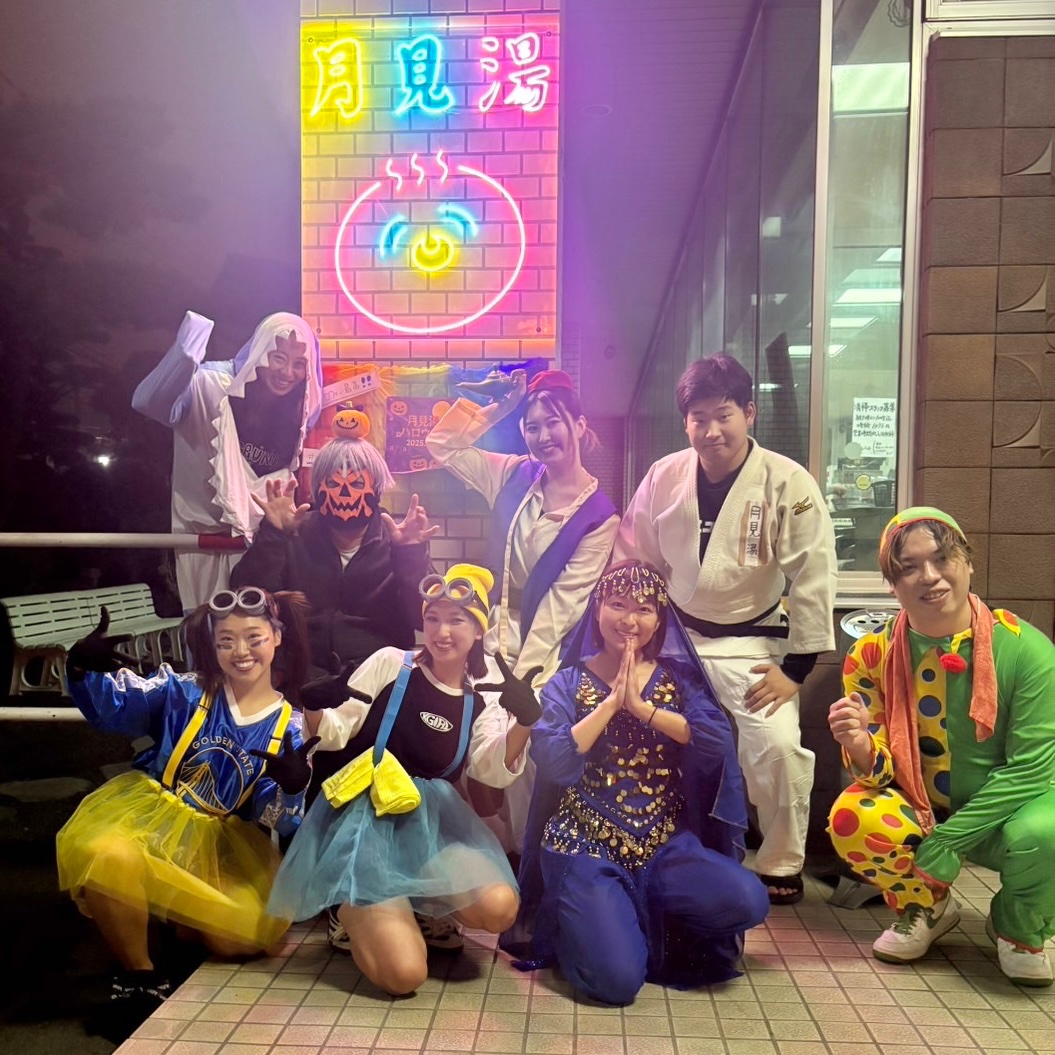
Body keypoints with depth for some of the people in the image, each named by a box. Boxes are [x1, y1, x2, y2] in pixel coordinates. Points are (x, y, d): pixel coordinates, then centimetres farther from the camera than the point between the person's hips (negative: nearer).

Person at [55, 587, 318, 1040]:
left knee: (250, 935, -20)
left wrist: (293, 787, -30)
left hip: (221, 843, 1)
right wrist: (82, 670, -37)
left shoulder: (288, 728, -4)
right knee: (108, 858, -35)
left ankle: (179, 924, 15)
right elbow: (113, 706, -16)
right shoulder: (184, 691, -5)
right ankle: (140, 977, -8)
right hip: (148, 815, -1)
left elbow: (276, 821, -7)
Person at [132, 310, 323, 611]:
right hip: (205, 538, -4)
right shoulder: (210, 386, -19)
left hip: (261, 540, 4)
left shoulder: (294, 412, -3)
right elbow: (146, 402, -38)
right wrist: (185, 353, -51)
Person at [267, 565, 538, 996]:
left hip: (432, 823, 4)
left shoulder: (481, 704, 6)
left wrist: (523, 724, -28)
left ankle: (424, 906, 10)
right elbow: (334, 735, -2)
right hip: (368, 819, -4)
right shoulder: (390, 663, -4)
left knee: (498, 908, -23)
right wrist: (313, 707, -25)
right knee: (404, 974, -18)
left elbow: (493, 771, -10)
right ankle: (352, 905, 14)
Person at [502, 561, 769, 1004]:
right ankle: (577, 922, 14)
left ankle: (640, 922, 5)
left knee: (747, 900, -22)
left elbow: (718, 742, -11)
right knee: (617, 978, -21)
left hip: (666, 845, 3)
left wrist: (642, 707, -16)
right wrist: (611, 703, -13)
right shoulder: (568, 682, 2)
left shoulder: (677, 679, 7)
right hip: (587, 847, -3)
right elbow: (551, 762, -14)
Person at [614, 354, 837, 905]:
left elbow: (812, 581, -13)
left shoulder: (789, 484, -15)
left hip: (750, 644, -3)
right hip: (674, 637, 3)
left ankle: (781, 865, 12)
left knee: (779, 746, -17)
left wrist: (795, 668, -13)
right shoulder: (663, 477, -5)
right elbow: (633, 564, 4)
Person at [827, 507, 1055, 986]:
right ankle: (925, 910, 7)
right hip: (923, 811, 1)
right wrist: (860, 747, -35)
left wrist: (945, 844, -22)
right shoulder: (872, 655, -13)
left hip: (1006, 810, -1)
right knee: (852, 818, -28)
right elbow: (880, 772, -8)